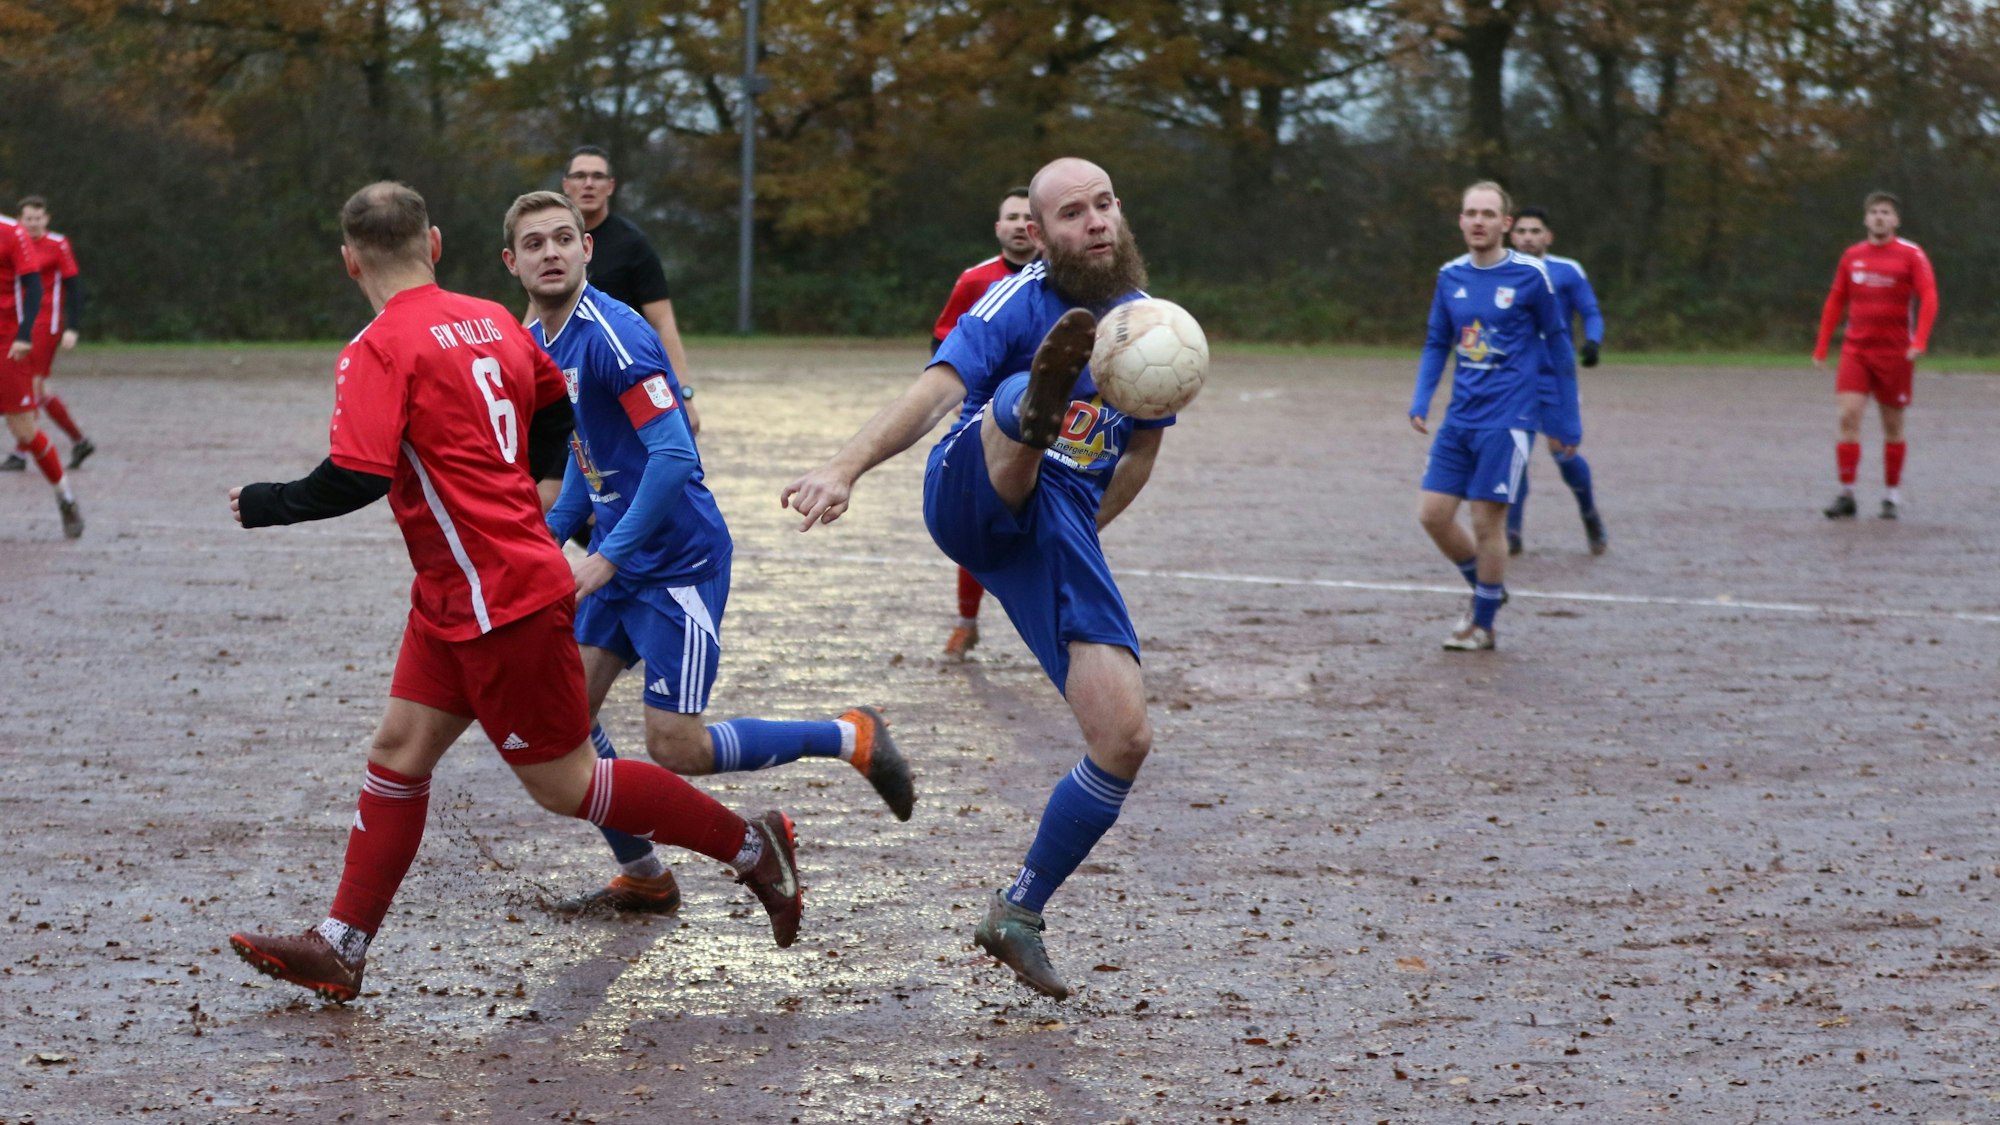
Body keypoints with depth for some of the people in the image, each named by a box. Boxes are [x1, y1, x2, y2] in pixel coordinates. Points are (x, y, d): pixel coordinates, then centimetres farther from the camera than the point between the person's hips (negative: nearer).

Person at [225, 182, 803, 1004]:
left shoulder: (379, 351, -17)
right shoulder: (492, 321, 7)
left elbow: (355, 479, -25)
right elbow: (556, 413, 20)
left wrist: (263, 505, -9)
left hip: (502, 602, -9)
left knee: (566, 786, 2)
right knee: (399, 752, 9)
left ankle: (750, 846, 11)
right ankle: (340, 947, 11)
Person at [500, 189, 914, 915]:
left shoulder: (610, 334, -21)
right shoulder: (538, 341, 7)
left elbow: (675, 457, -26)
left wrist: (607, 557, -24)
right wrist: (551, 537, 13)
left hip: (678, 562, -9)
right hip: (617, 560, 9)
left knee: (676, 748, -8)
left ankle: (852, 739, 10)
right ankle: (642, 876, 17)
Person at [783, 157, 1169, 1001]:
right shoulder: (1020, 303, -6)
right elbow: (933, 393, -21)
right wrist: (845, 467, -37)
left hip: (1059, 535, 4)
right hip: (974, 496, -4)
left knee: (1125, 741, -7)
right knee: (1019, 404, -36)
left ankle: (1018, 914, 10)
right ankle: (1039, 400, -77)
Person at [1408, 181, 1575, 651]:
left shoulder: (1529, 275, -7)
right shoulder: (1450, 276, 6)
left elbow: (1557, 344, 1)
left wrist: (1565, 420, 3)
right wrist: (1420, 401, 1)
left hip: (1507, 419, -5)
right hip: (1460, 418, 5)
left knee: (1487, 523, -5)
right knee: (1433, 514, 1)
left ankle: (1482, 625, 11)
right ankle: (1488, 589, 25)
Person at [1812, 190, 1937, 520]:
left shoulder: (1911, 255, -3)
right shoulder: (1852, 256, 8)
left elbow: (1928, 298, -10)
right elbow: (1835, 302, 15)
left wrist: (1919, 342, -24)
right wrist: (1821, 348, 11)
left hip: (1894, 353, -2)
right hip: (1855, 350, 2)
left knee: (1892, 425, 5)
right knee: (1848, 416, -11)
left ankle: (1892, 495, 17)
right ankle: (1846, 495, -9)